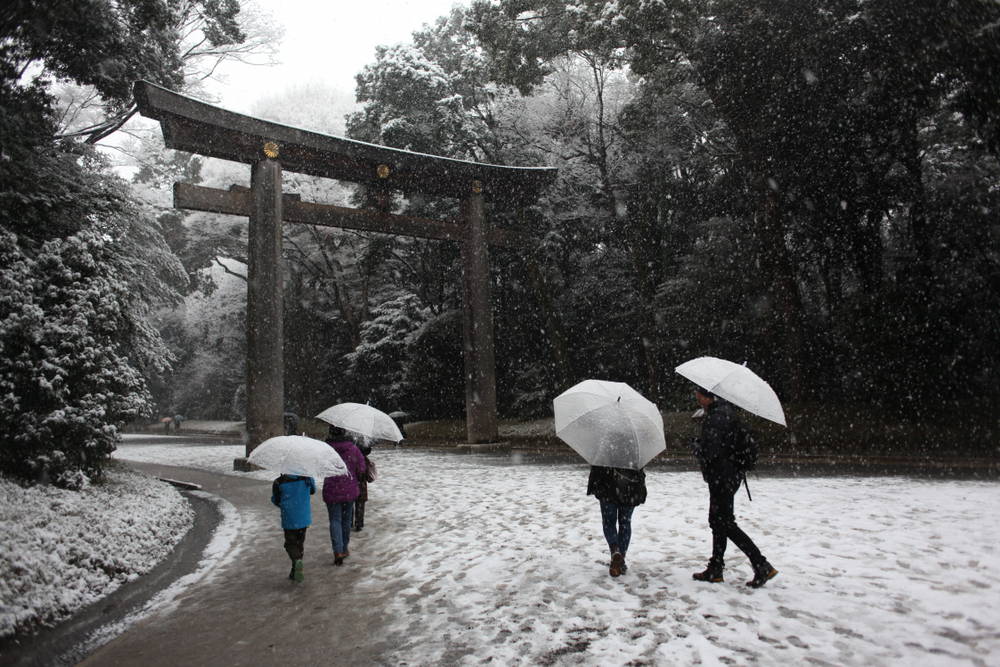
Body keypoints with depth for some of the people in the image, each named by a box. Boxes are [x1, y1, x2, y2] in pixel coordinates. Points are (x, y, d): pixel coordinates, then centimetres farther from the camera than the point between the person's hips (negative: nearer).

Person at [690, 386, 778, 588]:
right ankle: (715, 570, 23)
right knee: (718, 522, 15)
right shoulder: (724, 410, 14)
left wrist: (696, 446, -6)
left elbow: (709, 449, -25)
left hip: (723, 478, -10)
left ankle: (762, 566, -2)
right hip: (724, 477, 10)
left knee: (725, 523, -5)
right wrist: (700, 446, 4)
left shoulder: (719, 414, -19)